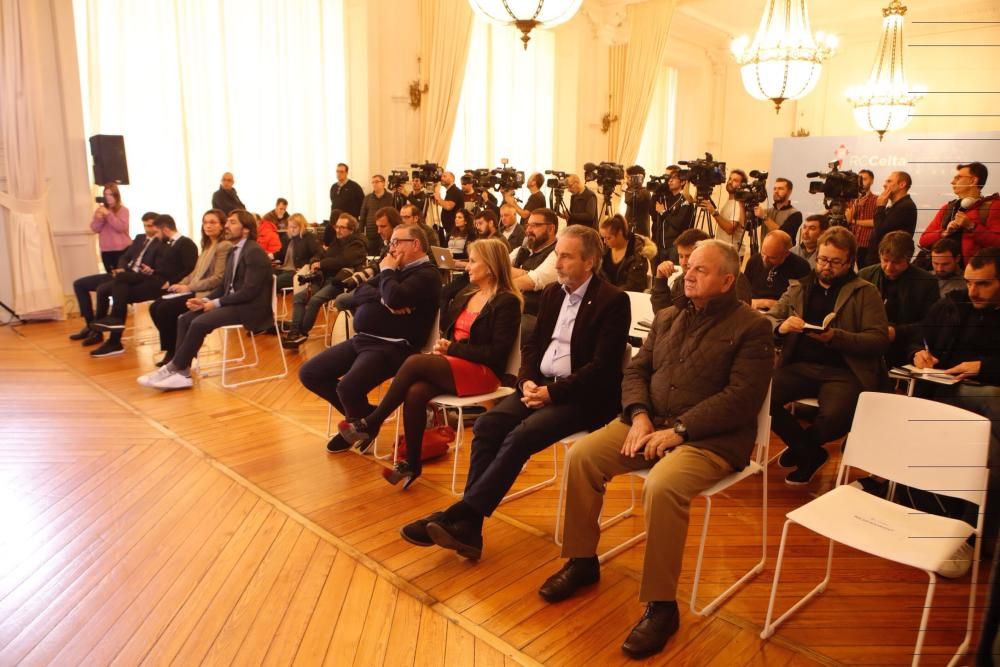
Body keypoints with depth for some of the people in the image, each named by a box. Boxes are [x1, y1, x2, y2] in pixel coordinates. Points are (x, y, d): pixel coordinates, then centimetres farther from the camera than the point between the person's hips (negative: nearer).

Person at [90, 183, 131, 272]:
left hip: (122, 249, -4)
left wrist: (108, 215, -17)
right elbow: (94, 229, 6)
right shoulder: (100, 210, 10)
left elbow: (121, 227, -13)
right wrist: (99, 219, -11)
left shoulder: (123, 209, -2)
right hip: (106, 250, 4)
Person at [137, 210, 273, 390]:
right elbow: (224, 285, 17)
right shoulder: (232, 251, 15)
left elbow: (249, 291, -21)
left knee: (199, 323, -23)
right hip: (232, 303, 9)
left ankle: (174, 368, -9)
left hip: (251, 308, -9)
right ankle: (181, 372, -8)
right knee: (185, 319, -4)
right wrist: (205, 300, -1)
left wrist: (216, 303, -17)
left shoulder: (254, 252, -14)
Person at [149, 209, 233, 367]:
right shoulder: (207, 246, 17)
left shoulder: (224, 246, -12)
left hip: (208, 294, -9)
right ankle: (174, 349, 4)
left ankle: (173, 352, -2)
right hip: (194, 290, 9)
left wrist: (188, 288, -16)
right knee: (155, 307, -4)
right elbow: (195, 273, 19)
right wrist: (180, 284, 0)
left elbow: (218, 279, -19)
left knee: (165, 309, -20)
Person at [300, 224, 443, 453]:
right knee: (309, 373, 5)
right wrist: (383, 299, -12)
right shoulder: (396, 269, 21)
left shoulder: (426, 274, -6)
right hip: (361, 339, 9)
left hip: (392, 347, -9)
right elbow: (359, 292, 8)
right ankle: (360, 413, 16)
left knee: (348, 387, -30)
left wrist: (387, 271, -5)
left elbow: (395, 297, -24)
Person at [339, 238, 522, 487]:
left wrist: (453, 348, -13)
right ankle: (411, 463, -16)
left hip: (482, 372, -6)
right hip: (451, 364, 6)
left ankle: (370, 424, -13)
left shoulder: (507, 302, -6)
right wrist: (442, 345, -3)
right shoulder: (466, 294, 18)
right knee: (415, 392, -26)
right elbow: (445, 327, 21)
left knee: (415, 362, -27)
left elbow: (497, 353, -13)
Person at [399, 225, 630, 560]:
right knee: (487, 425, -17)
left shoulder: (613, 301, -9)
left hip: (583, 396, -6)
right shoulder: (552, 293, 14)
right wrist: (528, 381, -5)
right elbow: (531, 344, 15)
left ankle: (459, 515, -23)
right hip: (542, 385, 7)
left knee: (520, 436, -28)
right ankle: (468, 526, -19)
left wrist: (553, 392, -21)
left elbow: (601, 367, -15)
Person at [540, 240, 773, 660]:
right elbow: (636, 370, 12)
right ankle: (582, 561, 7)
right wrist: (639, 415, -8)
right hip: (651, 421, 6)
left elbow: (741, 399, -15)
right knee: (581, 456, -12)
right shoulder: (667, 317, 15)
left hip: (711, 437, -6)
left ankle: (661, 605, -16)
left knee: (662, 486, -34)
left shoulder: (751, 327, -5)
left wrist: (678, 430, -20)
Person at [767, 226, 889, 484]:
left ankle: (801, 447, 6)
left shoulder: (866, 292, 9)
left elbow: (879, 338, -1)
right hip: (799, 365, 3)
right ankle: (811, 452, 0)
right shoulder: (798, 289, 19)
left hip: (843, 370, -3)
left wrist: (836, 337, -18)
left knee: (834, 417, -34)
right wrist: (781, 327, -9)